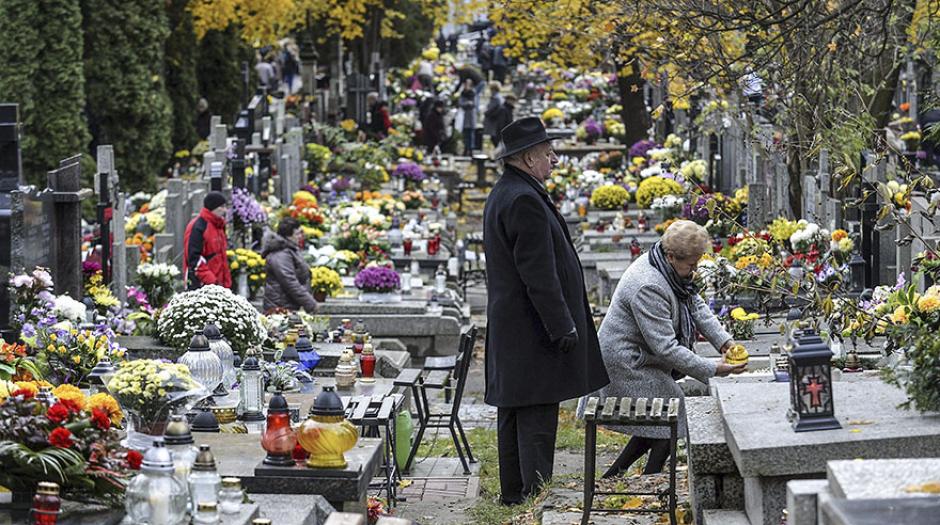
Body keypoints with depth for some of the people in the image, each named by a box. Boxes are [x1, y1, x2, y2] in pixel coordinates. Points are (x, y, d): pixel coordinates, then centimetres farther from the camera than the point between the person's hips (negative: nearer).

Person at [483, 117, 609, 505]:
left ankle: (513, 494, 19)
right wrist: (562, 327, -19)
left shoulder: (503, 194, 15)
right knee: (537, 416, -8)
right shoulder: (525, 200, -19)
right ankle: (535, 497, -8)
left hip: (509, 327, 11)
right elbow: (538, 273, -22)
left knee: (514, 412, 13)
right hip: (533, 328, -11)